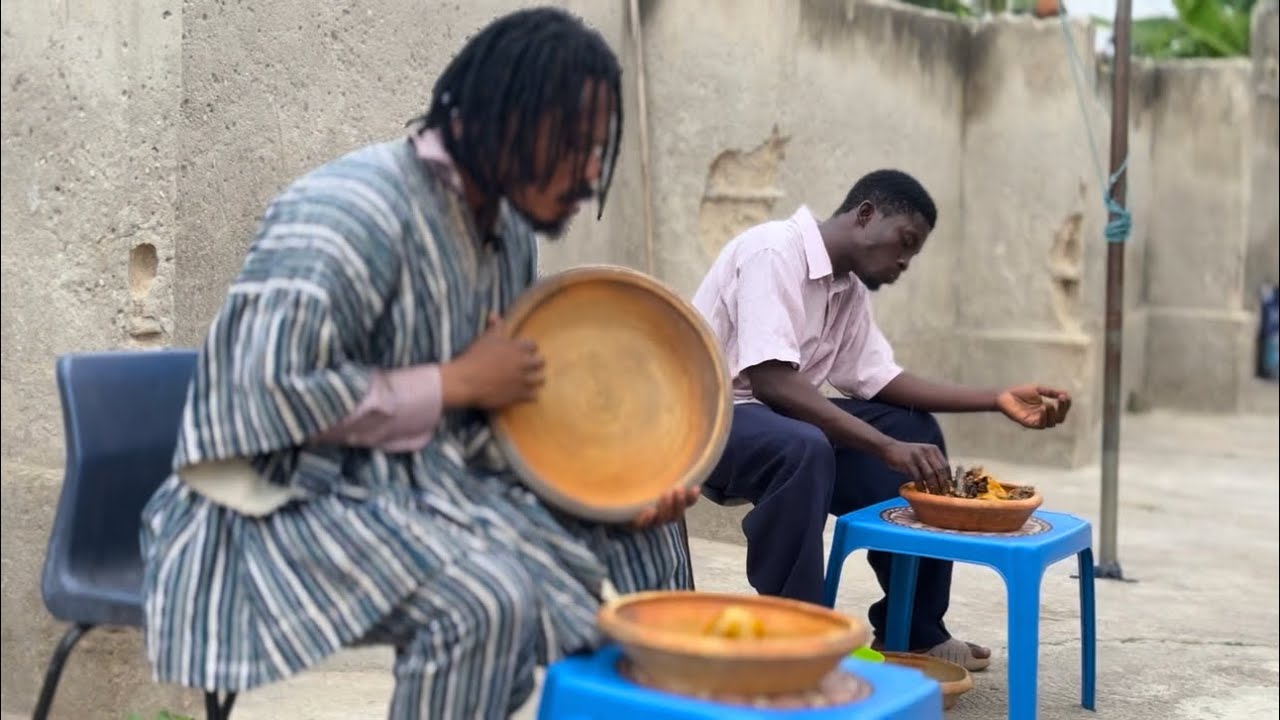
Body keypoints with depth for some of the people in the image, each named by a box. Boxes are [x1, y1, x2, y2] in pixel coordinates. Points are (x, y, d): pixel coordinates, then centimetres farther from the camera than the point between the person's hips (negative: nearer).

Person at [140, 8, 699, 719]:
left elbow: (509, 411, 12)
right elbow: (266, 392, -29)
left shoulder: (511, 226, 6)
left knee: (642, 537, 4)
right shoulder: (356, 207, -21)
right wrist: (456, 383, -21)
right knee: (486, 601, -33)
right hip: (299, 498, -8)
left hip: (438, 477, 9)